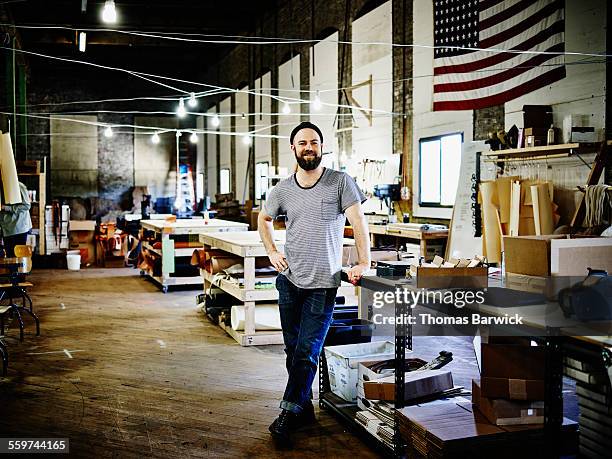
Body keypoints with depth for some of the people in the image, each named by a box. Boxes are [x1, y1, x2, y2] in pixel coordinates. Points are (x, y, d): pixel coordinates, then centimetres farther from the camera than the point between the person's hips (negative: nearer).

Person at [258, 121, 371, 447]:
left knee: (306, 352, -5)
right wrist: (271, 252, 11)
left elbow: (358, 221, -10)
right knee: (293, 349, 11)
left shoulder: (340, 182, -4)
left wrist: (364, 263, -18)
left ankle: (289, 414, 7)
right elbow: (264, 218, 24)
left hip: (323, 284, -4)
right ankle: (305, 408, 27)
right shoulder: (283, 189, 6)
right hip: (289, 280, 4)